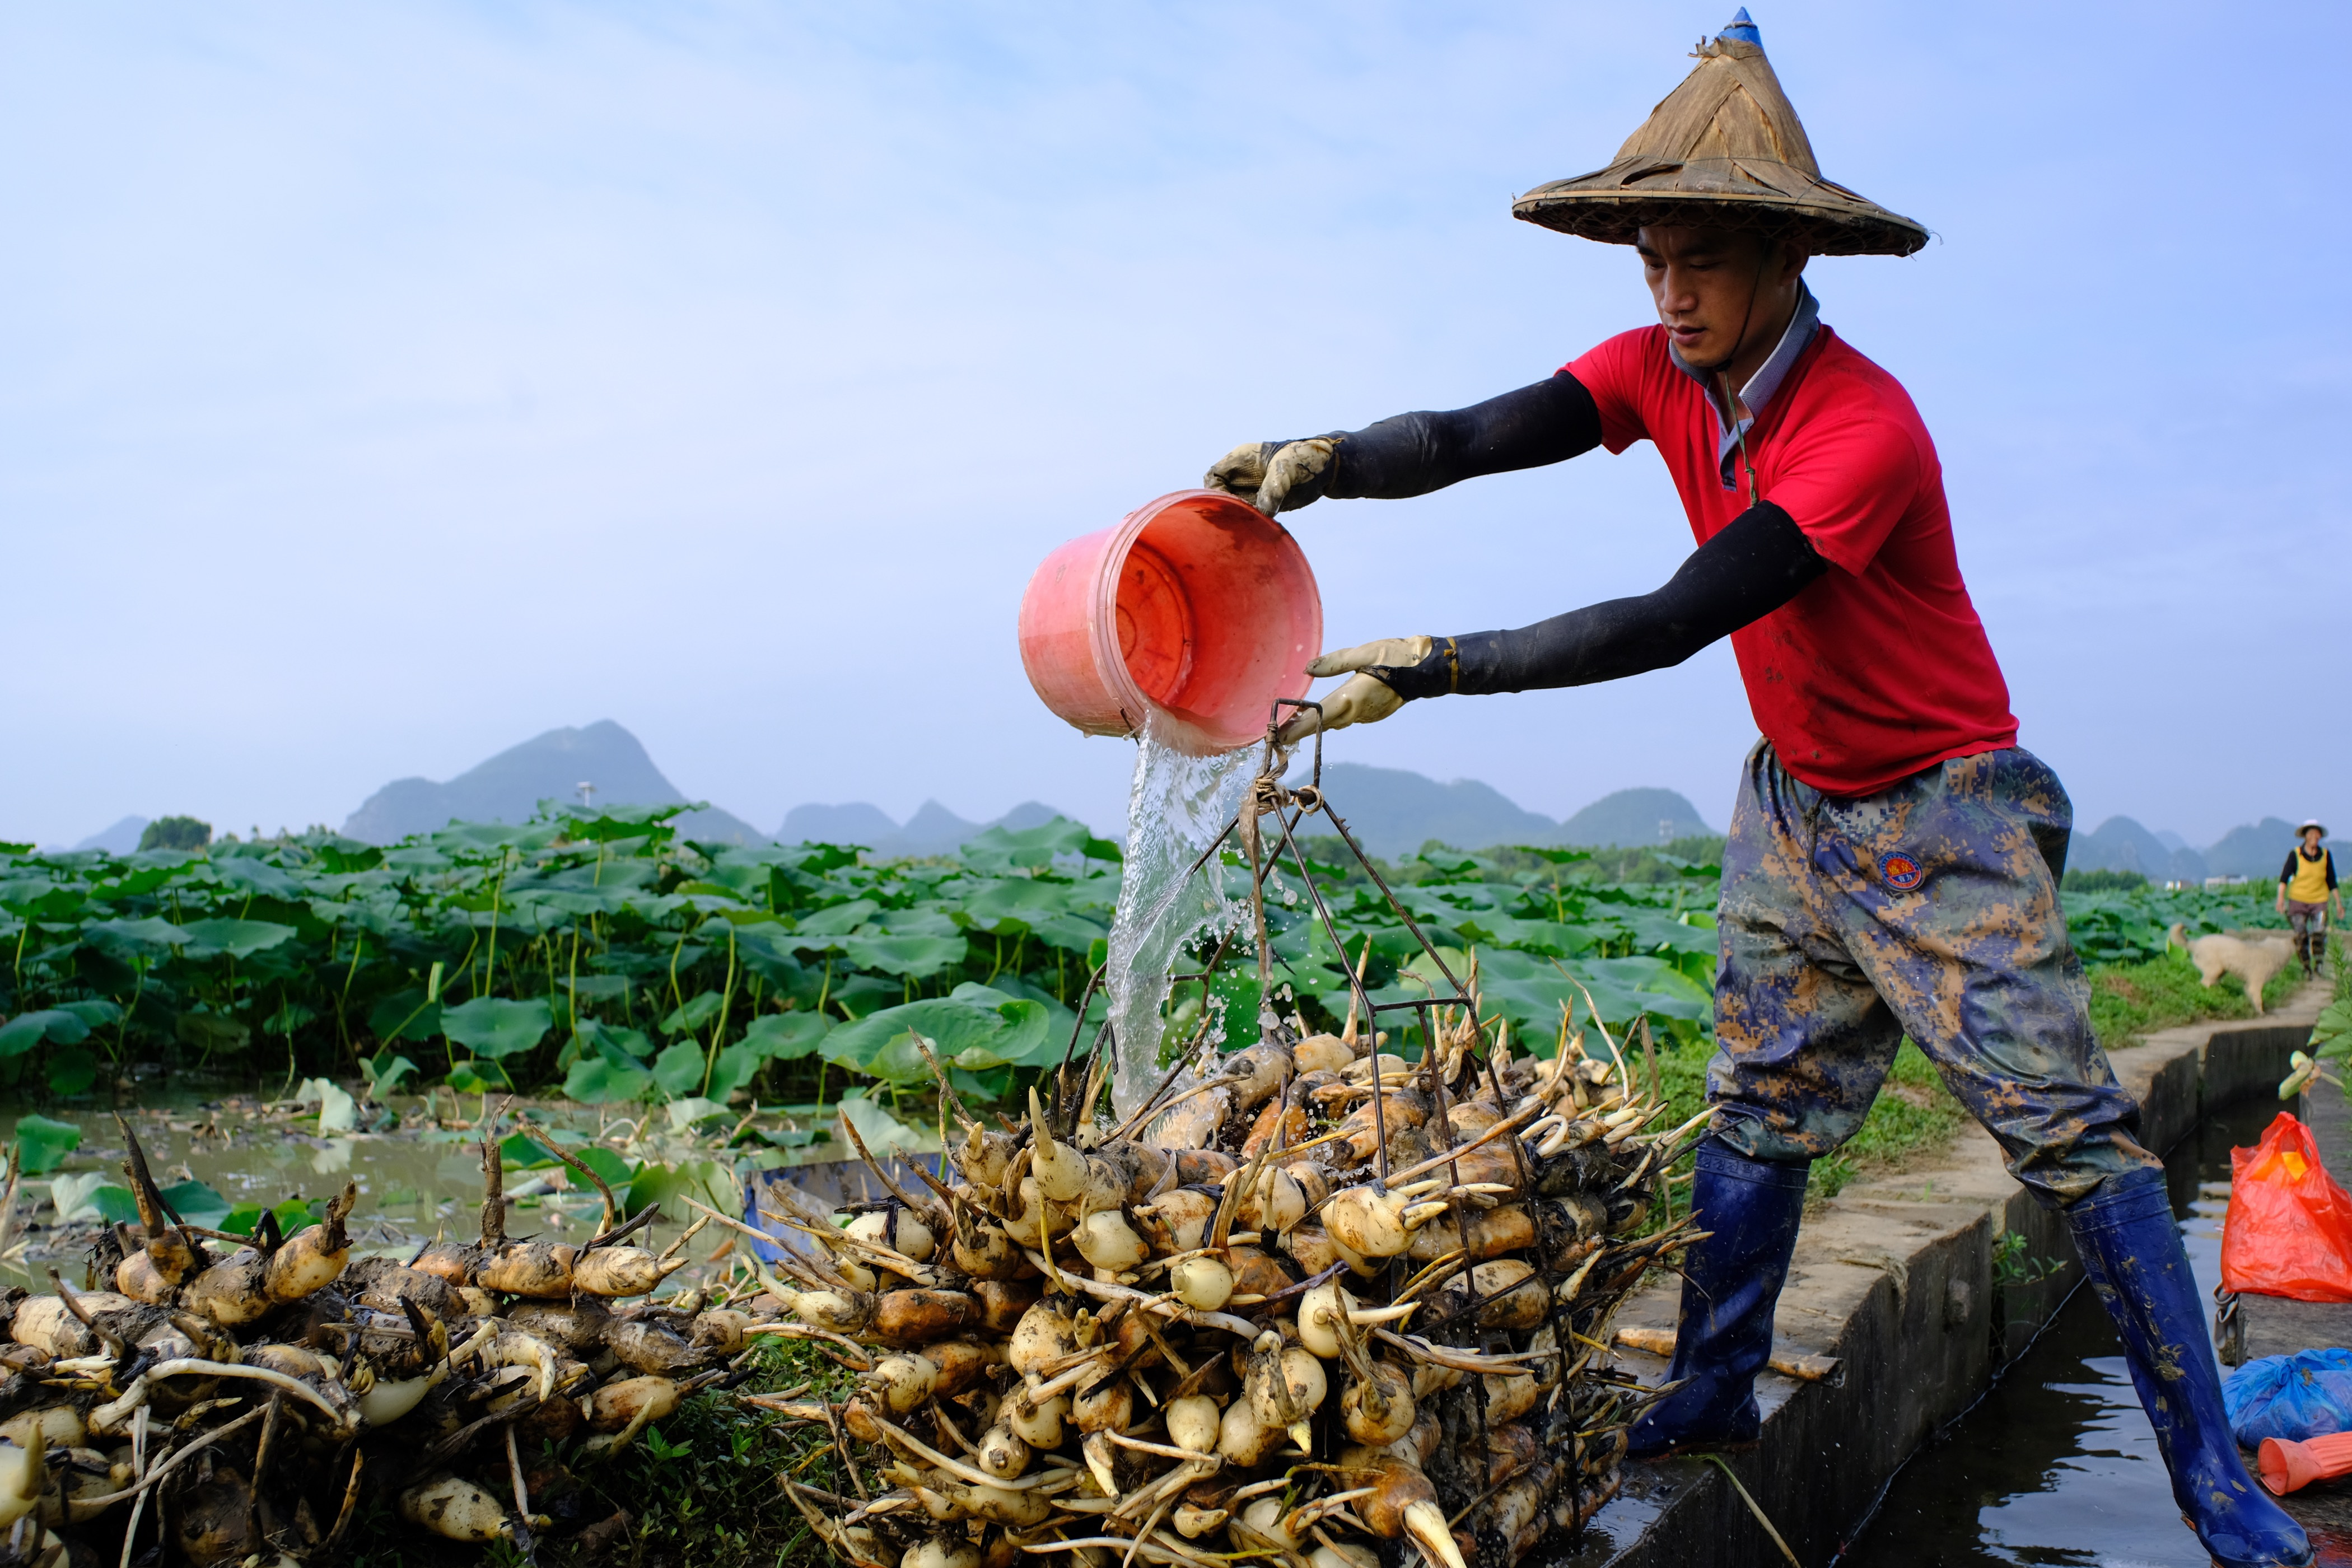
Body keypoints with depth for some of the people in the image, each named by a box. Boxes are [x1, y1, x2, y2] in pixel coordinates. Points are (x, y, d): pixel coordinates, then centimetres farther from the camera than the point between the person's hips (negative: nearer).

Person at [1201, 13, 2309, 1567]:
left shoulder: (1866, 430, -30)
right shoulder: (1665, 371, -7)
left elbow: (1669, 626, -37)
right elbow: (1479, 436, -19)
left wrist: (1430, 667, -39)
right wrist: (1326, 461, -38)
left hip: (1940, 815, -6)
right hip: (1793, 804, 7)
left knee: (2073, 1134, -3)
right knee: (1761, 1106, 12)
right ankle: (1714, 1394, 24)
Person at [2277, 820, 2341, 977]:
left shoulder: (2326, 855, 3)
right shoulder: (2295, 855, -5)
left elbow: (2332, 882, 11)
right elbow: (2284, 878, -11)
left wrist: (2339, 903, 9)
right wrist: (2281, 898, -24)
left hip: (2319, 901, 1)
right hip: (2298, 900, -1)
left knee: (2319, 933, -13)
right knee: (2300, 936, -2)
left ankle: (2319, 967, -2)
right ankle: (2306, 968, 11)